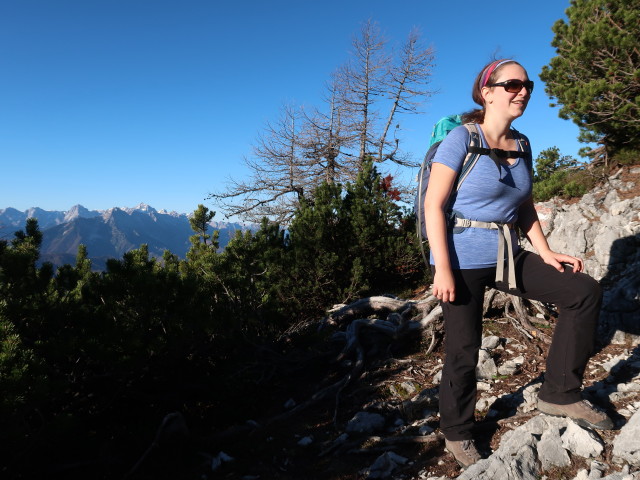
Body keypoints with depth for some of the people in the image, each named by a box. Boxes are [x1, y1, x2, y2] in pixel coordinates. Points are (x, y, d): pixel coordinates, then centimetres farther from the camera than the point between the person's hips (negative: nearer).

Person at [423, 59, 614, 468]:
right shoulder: (462, 139, -11)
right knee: (463, 351, 2)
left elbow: (525, 207, 17)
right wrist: (443, 269, -20)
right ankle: (457, 434, 28)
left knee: (585, 292, 0)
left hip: (508, 256, 7)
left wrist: (546, 253, 6)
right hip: (463, 261, -7)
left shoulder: (522, 145, 10)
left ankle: (560, 394, 13)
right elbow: (434, 206, -15)